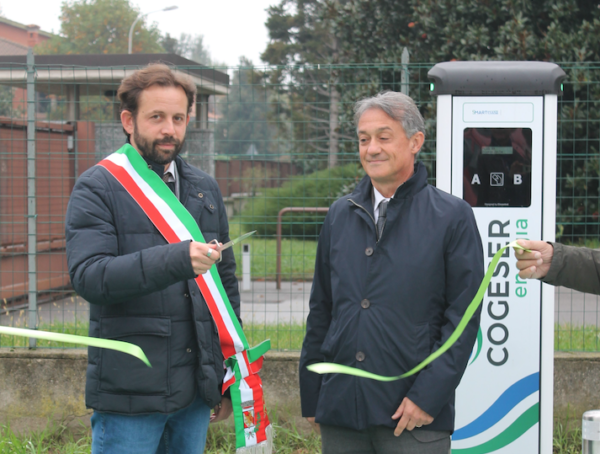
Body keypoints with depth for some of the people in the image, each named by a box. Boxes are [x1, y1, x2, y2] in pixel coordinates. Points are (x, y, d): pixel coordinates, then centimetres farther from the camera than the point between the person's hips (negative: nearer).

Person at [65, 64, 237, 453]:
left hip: (197, 391, 5)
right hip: (129, 393, -5)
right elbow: (88, 275, -18)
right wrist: (176, 259, -31)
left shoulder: (205, 189, 14)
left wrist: (232, 374, 14)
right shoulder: (97, 189, -4)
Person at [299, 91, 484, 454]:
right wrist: (311, 396, 11)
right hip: (340, 410, 4)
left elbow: (463, 317, -5)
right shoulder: (340, 215, 11)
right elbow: (321, 310, 15)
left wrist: (428, 395, -12)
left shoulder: (452, 216, -2)